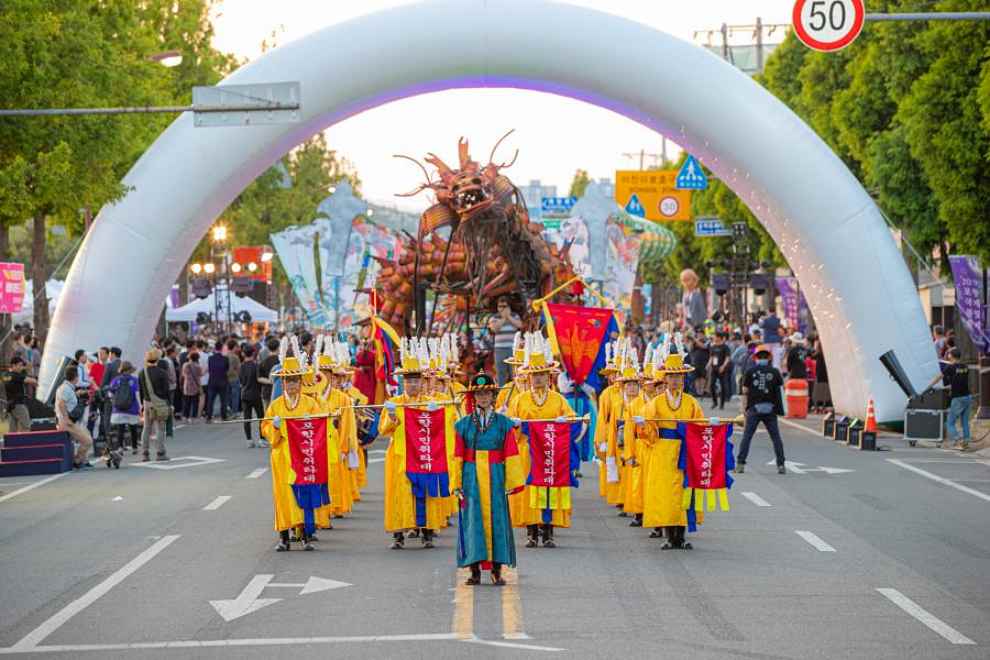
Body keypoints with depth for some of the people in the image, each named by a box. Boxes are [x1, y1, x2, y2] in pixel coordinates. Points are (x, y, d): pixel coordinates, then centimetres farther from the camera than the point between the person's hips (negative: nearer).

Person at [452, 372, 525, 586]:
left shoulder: (504, 424, 5)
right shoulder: (463, 425, 6)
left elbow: (511, 454, 3)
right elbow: (457, 456, 5)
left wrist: (512, 481, -2)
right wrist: (457, 484, 0)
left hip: (495, 479, 0)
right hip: (471, 478, 0)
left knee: (496, 519, 0)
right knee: (472, 520, -1)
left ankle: (497, 570, 6)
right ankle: (475, 570, 5)